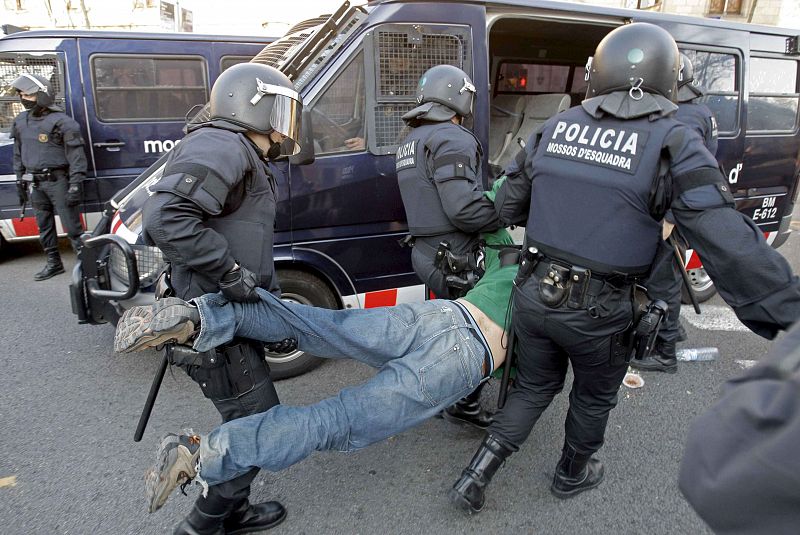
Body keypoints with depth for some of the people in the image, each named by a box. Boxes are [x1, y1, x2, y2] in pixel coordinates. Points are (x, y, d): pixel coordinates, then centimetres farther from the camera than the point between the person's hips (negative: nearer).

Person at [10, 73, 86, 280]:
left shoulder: (61, 121, -10)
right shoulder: (20, 121, 12)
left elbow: (76, 155, -13)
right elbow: (19, 154, 20)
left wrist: (76, 185, -19)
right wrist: (20, 182, 18)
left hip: (58, 181, -7)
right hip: (35, 183, 7)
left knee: (71, 225, -5)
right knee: (44, 225, 14)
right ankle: (54, 263, 25)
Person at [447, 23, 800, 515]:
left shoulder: (555, 129, 0)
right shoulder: (673, 145, -13)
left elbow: (508, 205, 10)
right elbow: (732, 249, -21)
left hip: (534, 295, 4)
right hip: (600, 314, -3)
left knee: (534, 388, 25)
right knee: (595, 397, 25)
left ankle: (475, 477, 25)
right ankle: (572, 474, 49)